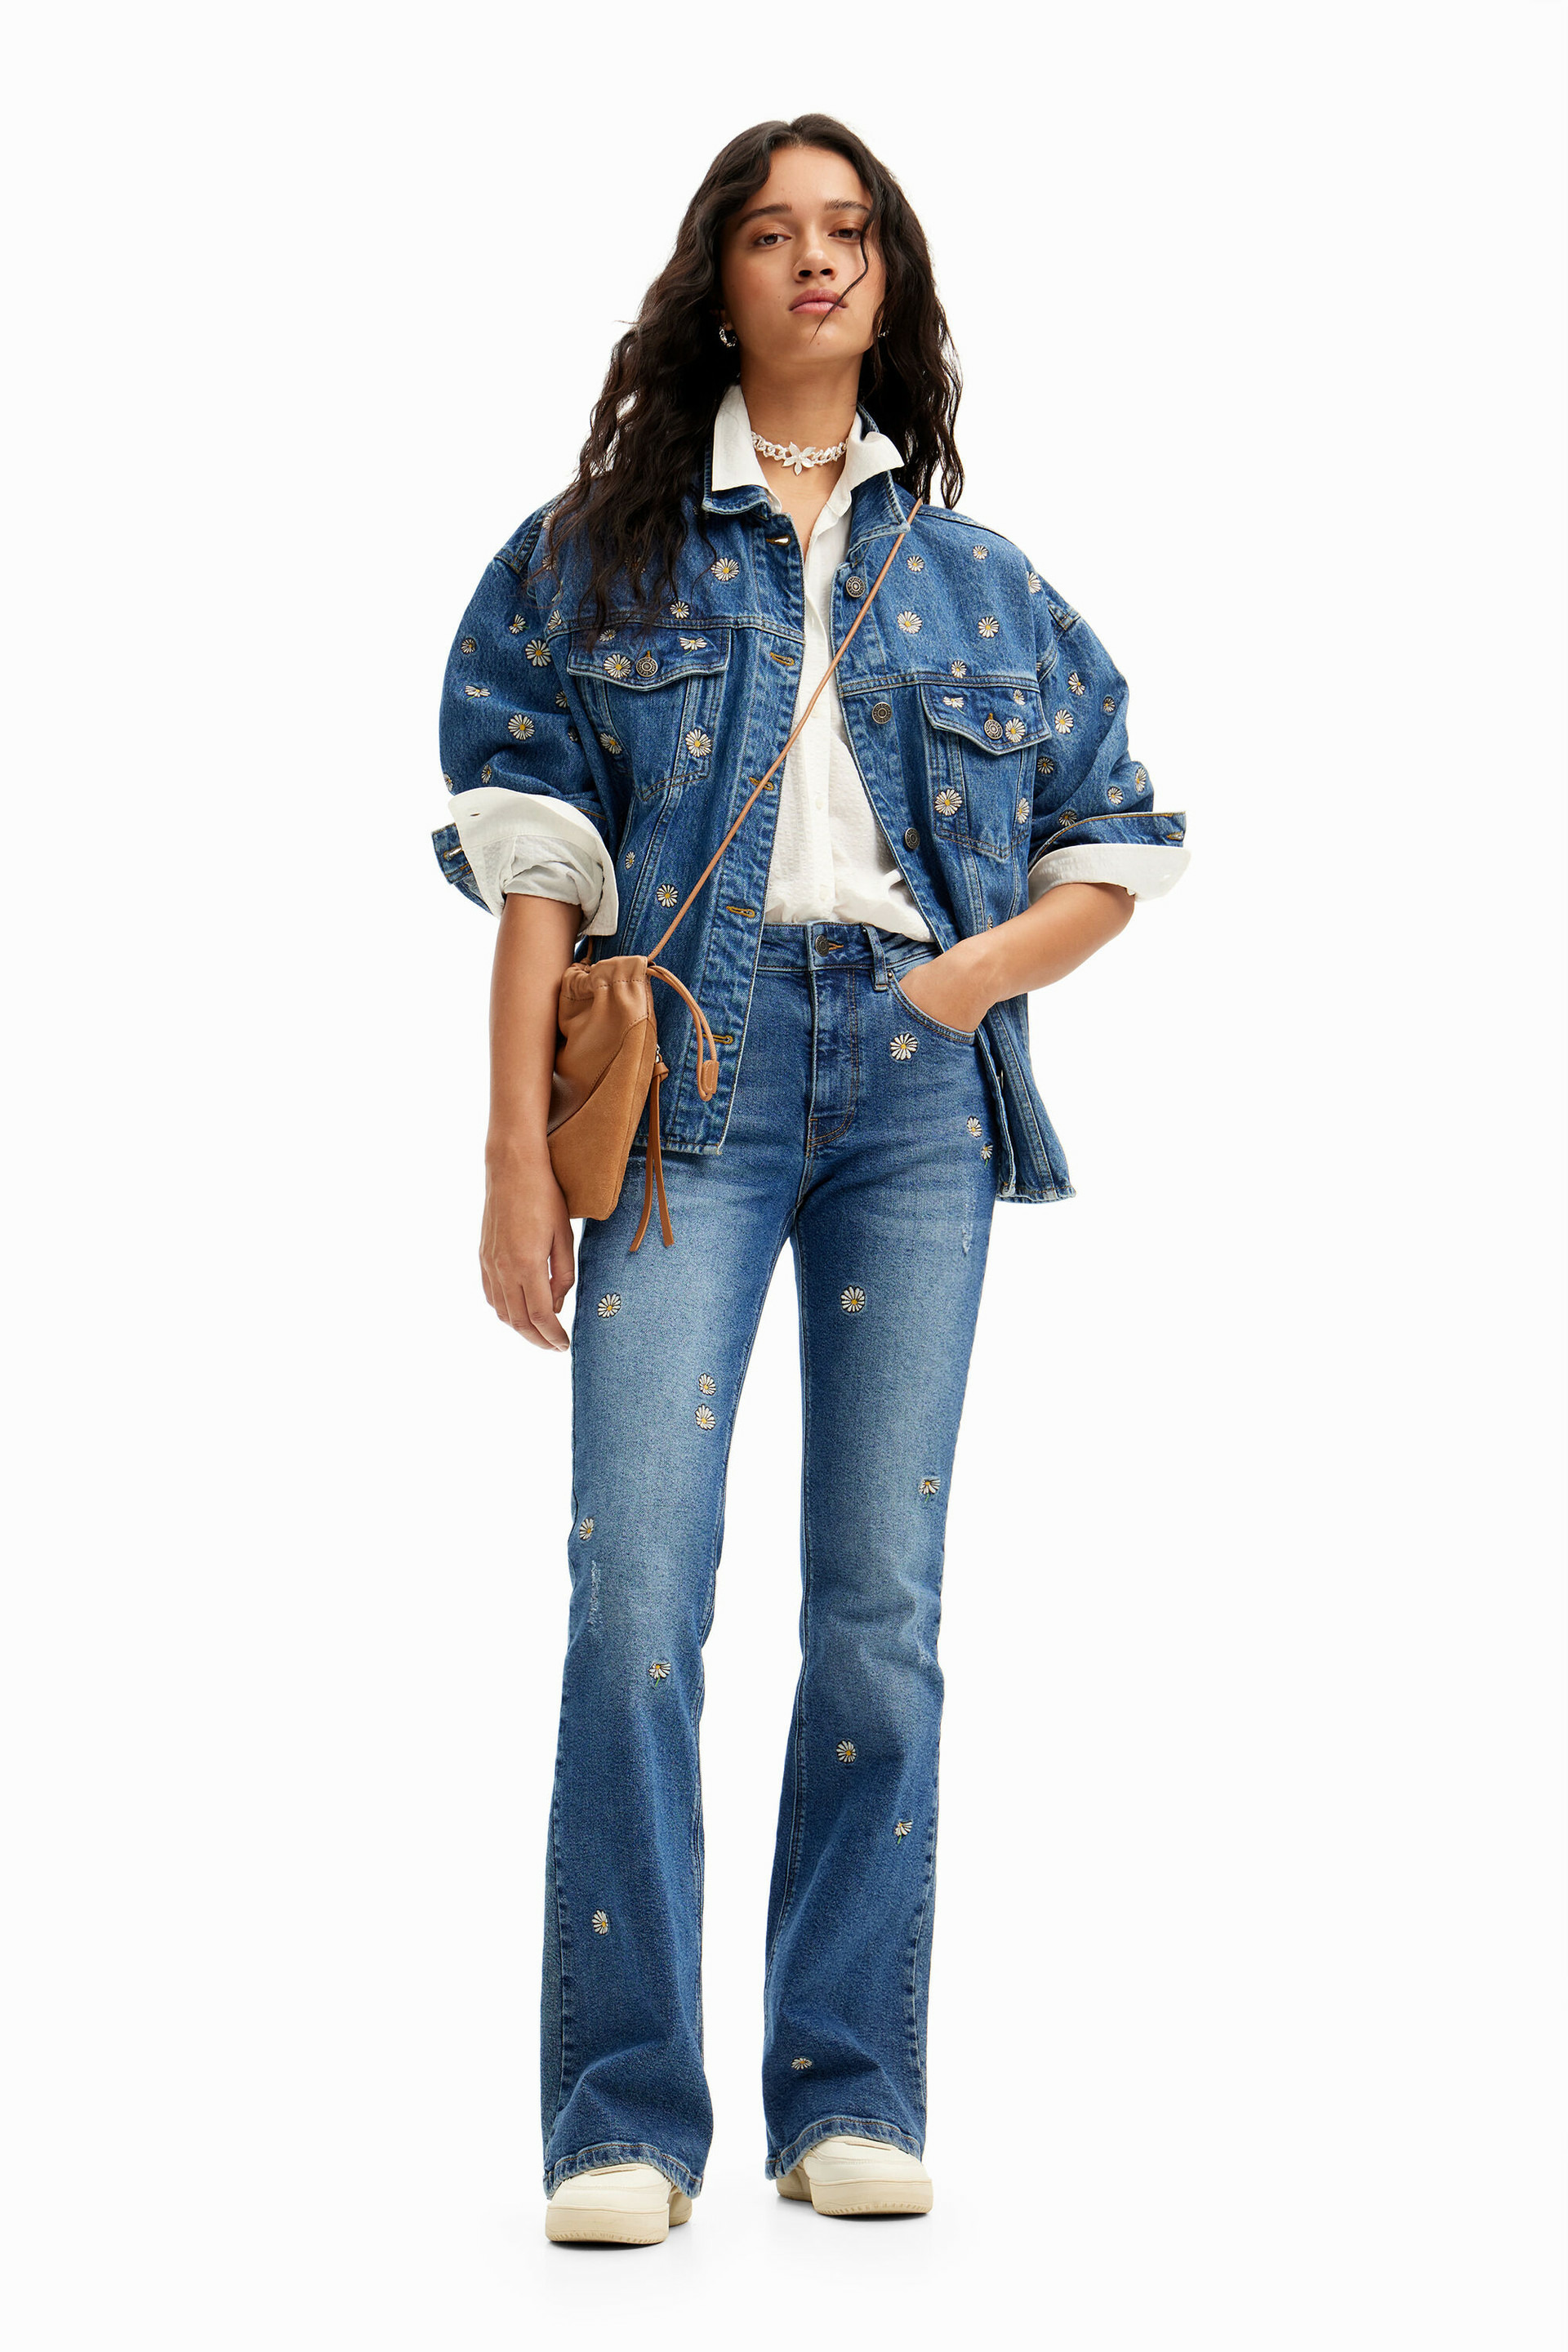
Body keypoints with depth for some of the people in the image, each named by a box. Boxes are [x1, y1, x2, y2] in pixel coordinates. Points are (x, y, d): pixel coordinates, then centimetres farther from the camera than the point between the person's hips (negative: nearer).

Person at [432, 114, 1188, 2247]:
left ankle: (852, 2095, 11)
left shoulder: (977, 582, 16)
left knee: (884, 1599, 2)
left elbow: (1122, 841, 18)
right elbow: (535, 856, 3)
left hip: (915, 1087, 2)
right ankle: (627, 2117, -4)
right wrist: (517, 1154, -5)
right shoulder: (604, 550, 10)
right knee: (637, 1589, -11)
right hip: (685, 1074, -2)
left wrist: (968, 981, 1)